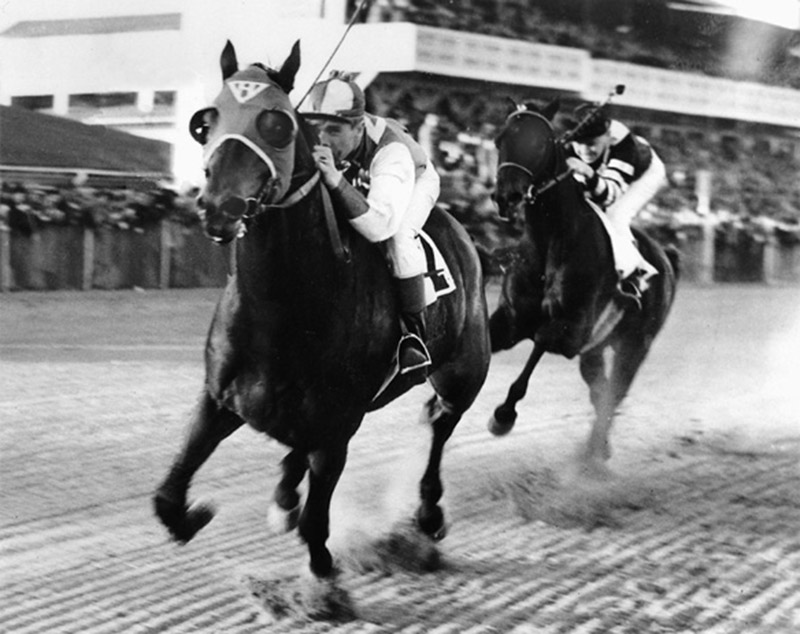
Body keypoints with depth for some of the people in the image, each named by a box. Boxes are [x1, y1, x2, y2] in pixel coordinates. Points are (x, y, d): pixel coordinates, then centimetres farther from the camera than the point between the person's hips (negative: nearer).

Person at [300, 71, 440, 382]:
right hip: (354, 186, 5)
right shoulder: (311, 141, -34)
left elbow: (380, 225, -59)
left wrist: (335, 181, -68)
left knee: (398, 236, -35)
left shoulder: (391, 152, -47)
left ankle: (414, 333, -22)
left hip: (415, 181, -5)